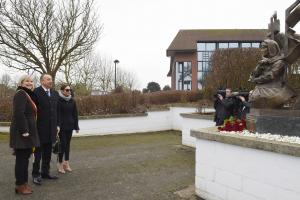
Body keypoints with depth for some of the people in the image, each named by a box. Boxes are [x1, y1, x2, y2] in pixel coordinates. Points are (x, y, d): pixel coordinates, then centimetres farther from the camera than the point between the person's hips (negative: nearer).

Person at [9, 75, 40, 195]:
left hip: (27, 131, 10)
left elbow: (34, 106, 11)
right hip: (22, 132, -10)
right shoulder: (20, 93, -13)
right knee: (21, 158, -1)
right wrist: (24, 131, -24)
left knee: (25, 158, 15)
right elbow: (18, 113, -23)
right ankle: (20, 185, 9)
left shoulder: (27, 94, 19)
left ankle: (24, 183, 25)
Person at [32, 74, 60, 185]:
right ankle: (36, 175, 14)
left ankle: (45, 172, 25)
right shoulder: (36, 92, -8)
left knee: (48, 153, 13)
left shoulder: (54, 93, 12)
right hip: (40, 128, -6)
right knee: (38, 152, 4)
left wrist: (57, 125, 11)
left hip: (51, 128, 6)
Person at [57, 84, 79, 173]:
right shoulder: (58, 100, -7)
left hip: (69, 126, 5)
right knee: (63, 143, -5)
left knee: (68, 143, 9)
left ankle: (66, 162, 18)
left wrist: (76, 126, 8)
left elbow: (75, 114, 10)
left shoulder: (72, 101, 8)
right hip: (61, 126, -5)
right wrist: (57, 126, -17)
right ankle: (60, 163, 7)